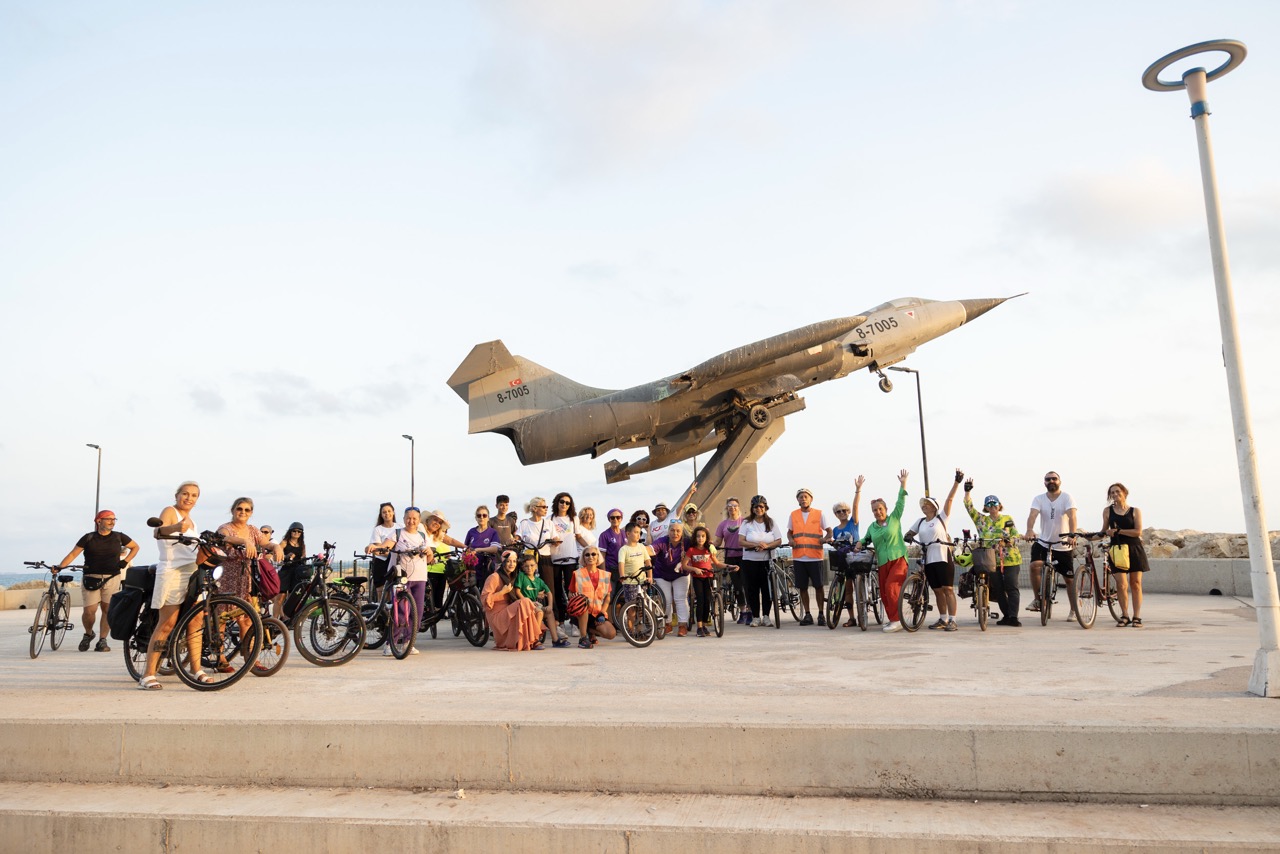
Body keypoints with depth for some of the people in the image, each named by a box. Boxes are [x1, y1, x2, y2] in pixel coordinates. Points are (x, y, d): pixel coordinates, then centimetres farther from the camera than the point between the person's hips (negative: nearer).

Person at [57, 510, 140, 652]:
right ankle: (88, 634, 20)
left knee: (108, 609, -2)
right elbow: (73, 554, 3)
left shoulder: (119, 537, 8)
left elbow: (135, 547, 20)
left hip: (112, 578, 1)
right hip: (91, 579, -1)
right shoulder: (89, 538, 5)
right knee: (89, 610, -8)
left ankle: (102, 640, 6)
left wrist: (125, 561, 8)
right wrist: (59, 567, -9)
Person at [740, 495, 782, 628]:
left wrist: (767, 546, -16)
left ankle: (766, 616, 7)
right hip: (750, 560, -1)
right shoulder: (747, 523, 3)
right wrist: (755, 545, -20)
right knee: (752, 588, 1)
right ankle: (755, 617, 9)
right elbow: (741, 541, -6)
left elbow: (779, 541, 2)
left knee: (767, 588, -1)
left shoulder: (771, 523, 7)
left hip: (767, 560, 1)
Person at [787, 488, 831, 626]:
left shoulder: (819, 514, 4)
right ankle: (807, 615, 16)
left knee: (818, 586, 0)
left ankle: (821, 614, 13)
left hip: (815, 556, -2)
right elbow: (789, 531, 18)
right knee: (802, 587, 6)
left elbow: (829, 530, 6)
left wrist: (826, 538, -16)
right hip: (798, 557, 2)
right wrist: (790, 539, -3)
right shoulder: (793, 514, 10)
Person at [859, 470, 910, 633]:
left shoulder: (894, 518, 6)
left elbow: (901, 502, -2)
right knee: (884, 592, 3)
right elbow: (865, 540, 27)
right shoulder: (872, 527, 16)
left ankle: (896, 620, -13)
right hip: (883, 562, 5)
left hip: (898, 558, -5)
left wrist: (903, 484, -11)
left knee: (891, 587, -19)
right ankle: (892, 619, 17)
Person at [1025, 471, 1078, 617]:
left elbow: (1071, 516, -22)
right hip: (1043, 542, 1)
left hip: (1063, 546, -1)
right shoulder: (1039, 499, -2)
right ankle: (1038, 600, -7)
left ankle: (1074, 610, 23)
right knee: (1035, 566, -24)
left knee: (1070, 578, 6)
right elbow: (1033, 515, -19)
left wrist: (1072, 535, -40)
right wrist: (1029, 531, -39)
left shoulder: (1066, 498, -7)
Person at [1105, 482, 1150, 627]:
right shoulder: (1108, 511, 6)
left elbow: (1138, 531, -9)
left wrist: (1118, 531, -15)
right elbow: (1105, 531, 14)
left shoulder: (1135, 511, 2)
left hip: (1134, 549, 0)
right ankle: (1125, 616, 4)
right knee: (1121, 584, -9)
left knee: (1135, 584, 2)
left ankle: (1137, 617, 9)